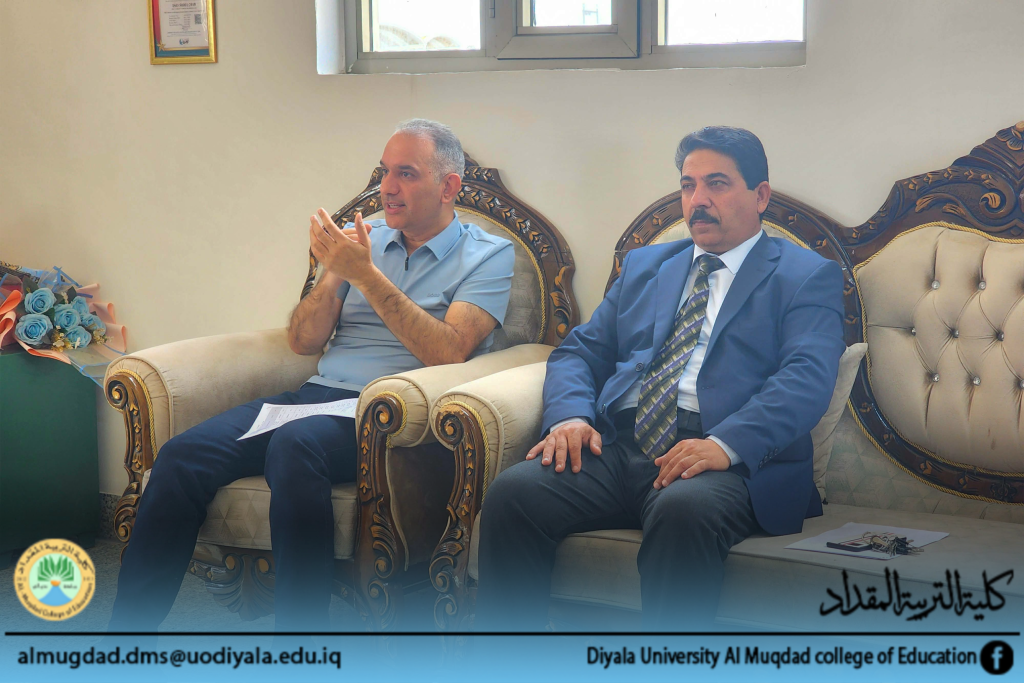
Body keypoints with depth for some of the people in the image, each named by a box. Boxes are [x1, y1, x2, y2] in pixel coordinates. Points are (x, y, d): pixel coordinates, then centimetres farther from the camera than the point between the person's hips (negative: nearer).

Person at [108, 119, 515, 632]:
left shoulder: (488, 256, 5)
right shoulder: (365, 240, 20)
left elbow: (448, 353, -12)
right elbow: (303, 342, 15)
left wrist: (367, 275, -13)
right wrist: (333, 275, -3)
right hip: (318, 394, 6)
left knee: (295, 444, -38)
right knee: (182, 454, -19)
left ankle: (299, 648, -33)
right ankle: (127, 625, -16)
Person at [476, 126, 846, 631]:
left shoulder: (806, 276, 11)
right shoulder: (644, 265, 28)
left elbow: (808, 379, -6)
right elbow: (579, 350, 21)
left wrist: (726, 444, -23)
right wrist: (569, 415, -3)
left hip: (726, 458, -4)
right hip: (616, 446, 5)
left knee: (684, 509, -39)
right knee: (513, 491, -23)